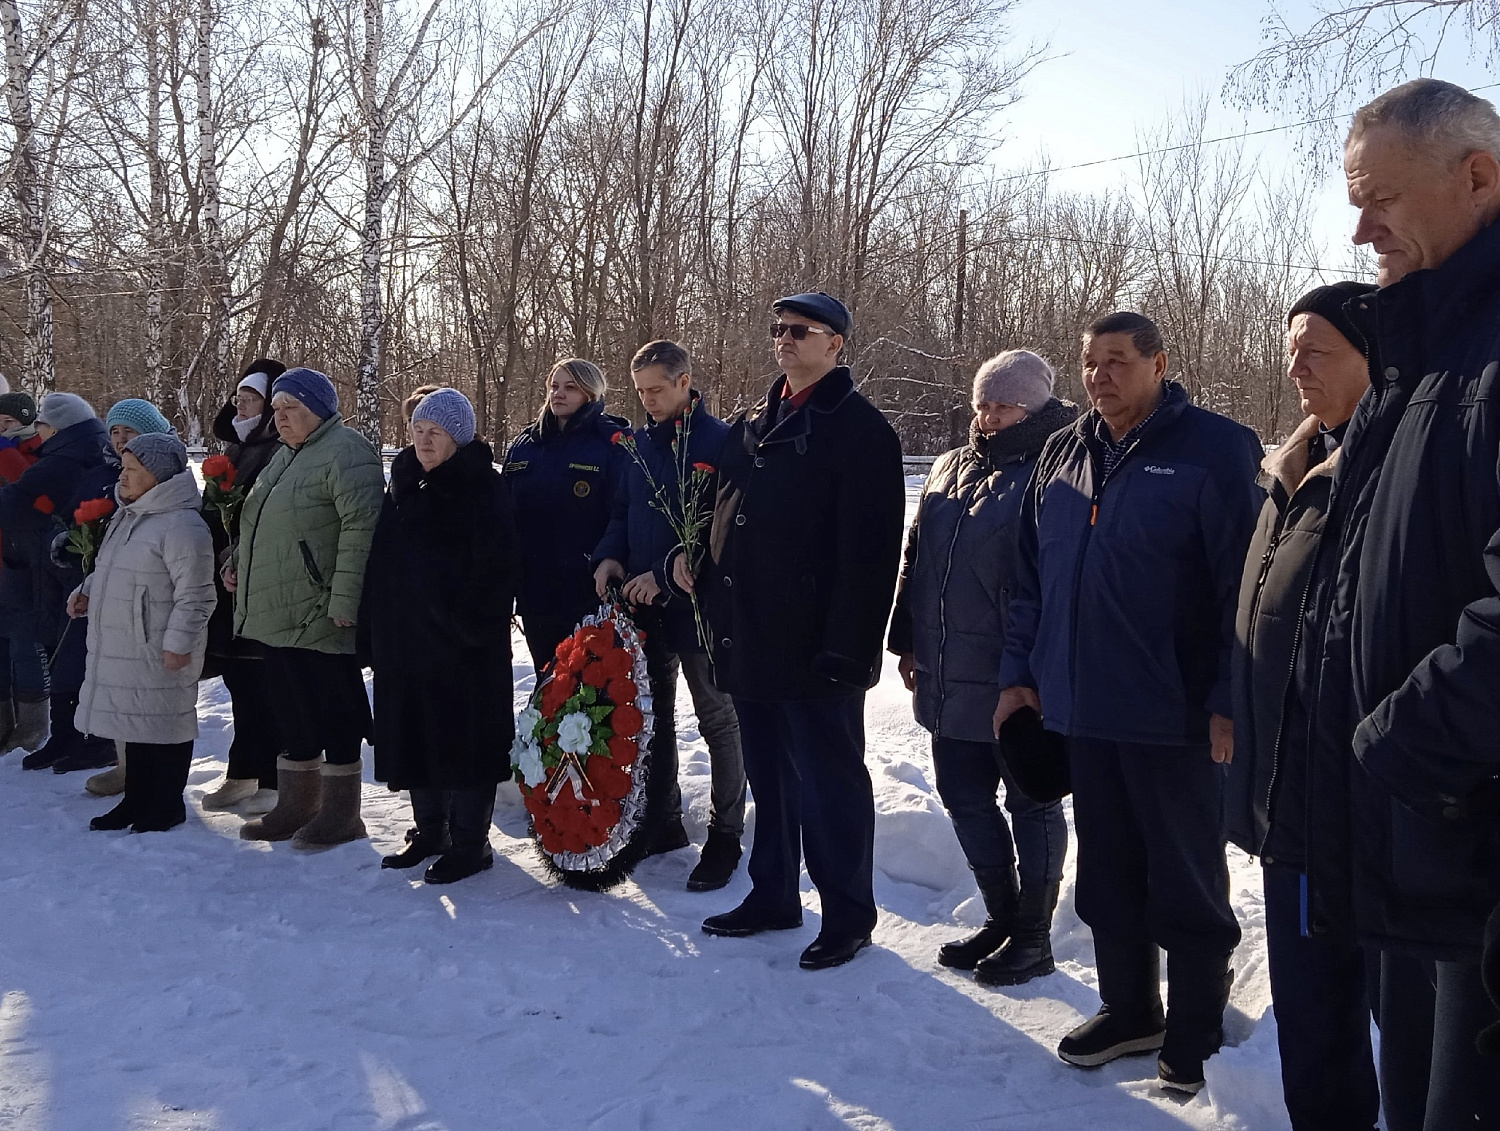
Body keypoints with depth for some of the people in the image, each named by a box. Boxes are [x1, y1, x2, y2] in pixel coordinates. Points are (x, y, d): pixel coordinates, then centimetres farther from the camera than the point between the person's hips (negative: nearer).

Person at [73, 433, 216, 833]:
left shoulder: (181, 523, -18)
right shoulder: (127, 517, 13)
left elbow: (194, 596, -20)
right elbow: (111, 569, 28)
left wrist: (178, 642, -22)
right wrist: (88, 590, 11)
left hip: (159, 652, -9)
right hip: (120, 647, 10)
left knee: (165, 722, 2)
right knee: (134, 720, 17)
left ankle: (168, 804, 15)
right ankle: (136, 799, 28)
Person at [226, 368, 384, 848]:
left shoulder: (344, 452, -13)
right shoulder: (286, 455, 19)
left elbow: (361, 528, -23)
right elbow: (260, 521, 33)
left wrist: (344, 599, -27)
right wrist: (238, 561, 19)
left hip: (320, 619, -10)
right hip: (277, 614, 10)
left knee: (332, 710, 0)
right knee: (292, 712, 16)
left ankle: (341, 815, 10)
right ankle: (296, 806, 27)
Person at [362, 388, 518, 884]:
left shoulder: (483, 488, -8)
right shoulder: (404, 486, 14)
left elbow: (495, 567, -15)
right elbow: (381, 567, 16)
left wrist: (473, 627, -21)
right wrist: (372, 632, 11)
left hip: (462, 642, -7)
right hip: (405, 638, 7)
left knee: (464, 736, -1)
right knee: (414, 734, 12)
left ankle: (470, 842, 9)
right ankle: (431, 831, 26)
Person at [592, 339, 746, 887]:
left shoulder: (721, 441, -12)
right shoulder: (641, 443, 10)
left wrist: (666, 575, -21)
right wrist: (610, 555, -3)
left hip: (700, 605, -7)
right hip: (644, 606, 7)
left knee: (718, 722, 3)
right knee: (652, 716, 15)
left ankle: (725, 835, 12)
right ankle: (662, 821, 29)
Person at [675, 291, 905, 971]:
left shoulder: (860, 429, -9)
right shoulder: (751, 424, 15)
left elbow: (869, 550, -16)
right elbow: (724, 512, 24)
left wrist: (847, 644, -21)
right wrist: (699, 568, 5)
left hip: (816, 644, -7)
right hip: (749, 636, 8)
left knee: (827, 779, 2)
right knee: (768, 774, 17)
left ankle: (847, 916, 15)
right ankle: (772, 896, 30)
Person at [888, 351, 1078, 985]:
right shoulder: (950, 470, 13)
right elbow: (915, 560, 18)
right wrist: (907, 640, 16)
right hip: (949, 678, 8)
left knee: (1030, 804, 6)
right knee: (963, 797, 14)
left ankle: (1033, 937, 20)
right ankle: (1001, 918, 31)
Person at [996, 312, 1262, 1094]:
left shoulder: (1213, 451, -9)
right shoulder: (1061, 456, 10)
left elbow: (1246, 584, -12)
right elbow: (1031, 577, 15)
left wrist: (1230, 699, -16)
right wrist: (1018, 671, 10)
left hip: (1174, 718, -6)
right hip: (1082, 709, 6)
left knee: (1186, 882, 8)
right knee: (1107, 874, 16)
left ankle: (1193, 1033, 23)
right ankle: (1127, 1010, 32)